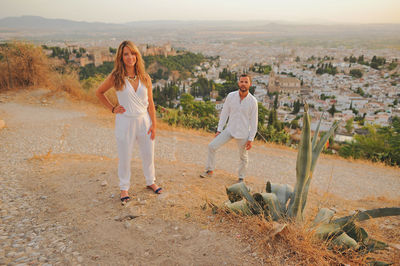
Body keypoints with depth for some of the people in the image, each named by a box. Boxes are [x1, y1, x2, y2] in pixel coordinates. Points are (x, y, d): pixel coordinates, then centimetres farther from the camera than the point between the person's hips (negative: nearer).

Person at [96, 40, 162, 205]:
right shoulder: (115, 77, -8)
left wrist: (153, 124, 0)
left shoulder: (145, 78, -1)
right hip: (125, 122, -2)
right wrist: (112, 109, -1)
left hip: (144, 120, 3)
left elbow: (150, 103, 3)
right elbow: (99, 93, 7)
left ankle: (150, 182, 39)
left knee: (148, 155, 15)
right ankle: (124, 188, 31)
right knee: (124, 157, 10)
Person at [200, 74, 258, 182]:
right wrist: (219, 130, 1)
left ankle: (241, 177, 33)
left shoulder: (253, 101, -11)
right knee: (212, 146, -7)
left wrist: (251, 139, -7)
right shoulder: (231, 96, -6)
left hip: (243, 134, -2)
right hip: (229, 130, 2)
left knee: (243, 157, 11)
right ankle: (210, 171, 9)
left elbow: (254, 121, -6)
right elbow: (224, 113, 2)